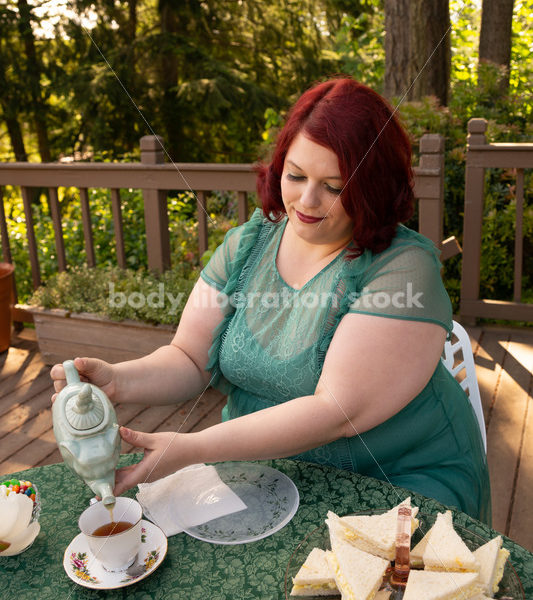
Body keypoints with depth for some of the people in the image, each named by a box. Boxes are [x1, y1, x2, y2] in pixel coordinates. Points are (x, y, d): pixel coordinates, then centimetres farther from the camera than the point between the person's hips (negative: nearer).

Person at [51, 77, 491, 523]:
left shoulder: (403, 268, -19)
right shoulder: (247, 245, -1)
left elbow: (338, 411, -25)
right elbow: (191, 360, -1)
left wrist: (194, 448, -29)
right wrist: (118, 381, -22)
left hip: (399, 482, -4)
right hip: (263, 463, 5)